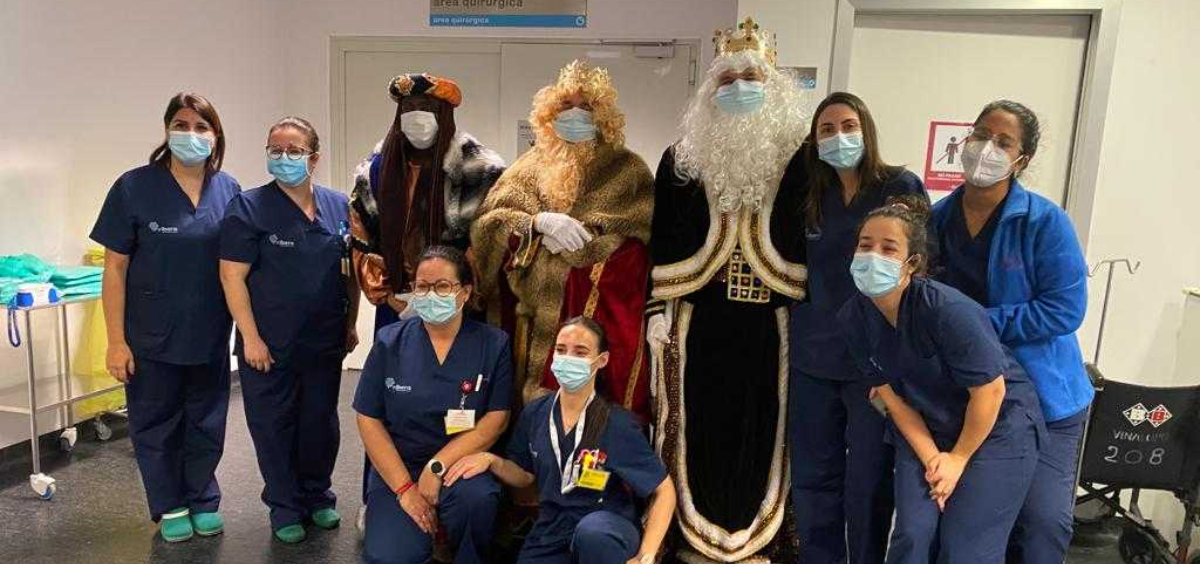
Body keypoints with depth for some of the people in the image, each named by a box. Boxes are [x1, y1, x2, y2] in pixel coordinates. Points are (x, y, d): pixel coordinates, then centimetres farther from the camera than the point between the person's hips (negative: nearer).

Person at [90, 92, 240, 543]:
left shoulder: (228, 190, -1)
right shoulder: (134, 188, -9)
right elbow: (115, 267, -8)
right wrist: (116, 340, -10)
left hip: (211, 336, 2)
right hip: (152, 337, -2)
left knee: (207, 423, 14)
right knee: (156, 425, 12)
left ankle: (203, 501, 34)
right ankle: (170, 508, 31)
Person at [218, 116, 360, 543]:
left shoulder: (339, 206, 4)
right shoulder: (248, 208, -7)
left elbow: (352, 270, 12)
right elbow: (232, 275, -10)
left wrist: (351, 323, 10)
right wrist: (251, 338, -13)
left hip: (326, 343, 3)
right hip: (269, 346, -3)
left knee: (321, 423, 14)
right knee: (274, 426, 7)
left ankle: (318, 497, 33)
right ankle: (285, 507, 24)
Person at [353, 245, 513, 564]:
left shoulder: (493, 344, -2)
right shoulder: (389, 342, 0)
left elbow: (497, 419, -7)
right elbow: (369, 419, -1)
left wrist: (436, 466, -17)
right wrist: (405, 488, -11)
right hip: (397, 468, 1)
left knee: (477, 496, -34)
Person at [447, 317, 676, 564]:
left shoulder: (618, 424, -13)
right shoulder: (535, 413, 0)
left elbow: (664, 490, -6)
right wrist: (491, 461, -6)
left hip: (607, 528, -4)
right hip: (551, 532, 4)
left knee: (592, 531, -38)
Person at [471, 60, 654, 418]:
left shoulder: (626, 168, 6)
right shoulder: (532, 164, 14)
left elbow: (643, 229, -6)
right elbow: (489, 219, 4)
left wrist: (580, 233, -13)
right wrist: (540, 221, -14)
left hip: (600, 310, -2)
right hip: (536, 311, 2)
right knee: (537, 401, 2)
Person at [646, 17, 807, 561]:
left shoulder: (797, 157, 2)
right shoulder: (682, 157, 5)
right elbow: (662, 237, 5)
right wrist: (657, 307, 0)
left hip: (769, 321, 0)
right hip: (698, 319, 1)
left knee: (761, 423, 6)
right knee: (699, 424, 6)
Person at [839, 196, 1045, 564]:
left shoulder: (947, 309, -30)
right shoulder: (853, 318, -13)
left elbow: (990, 388, -21)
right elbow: (892, 395, -4)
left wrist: (959, 458, -10)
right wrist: (930, 458, -7)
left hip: (996, 428, -4)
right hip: (926, 429, 5)